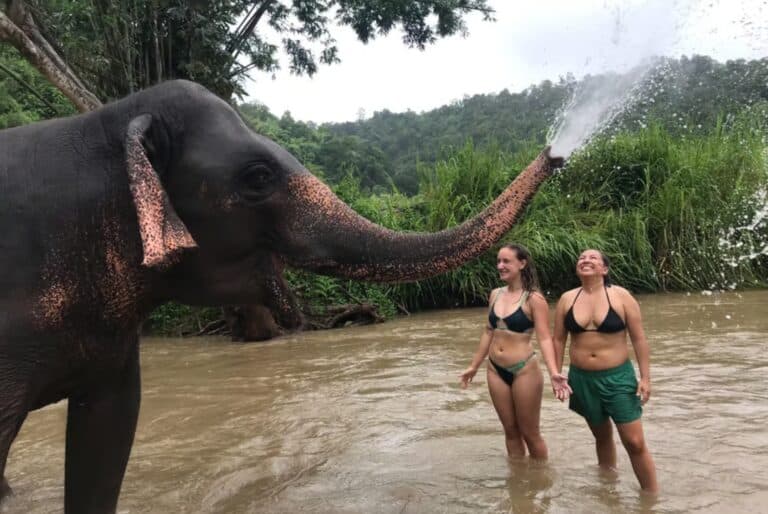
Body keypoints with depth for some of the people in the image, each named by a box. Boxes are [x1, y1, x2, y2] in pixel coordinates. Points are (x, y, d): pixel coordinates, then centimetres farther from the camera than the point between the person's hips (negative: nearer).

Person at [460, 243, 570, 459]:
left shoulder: (534, 299, -12)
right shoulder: (495, 294, 5)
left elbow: (544, 338, -17)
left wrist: (553, 372, -31)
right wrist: (474, 366, 18)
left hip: (524, 370, -5)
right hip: (495, 370, 6)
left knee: (530, 434, 7)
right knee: (510, 431, 15)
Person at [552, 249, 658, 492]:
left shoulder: (621, 296, -8)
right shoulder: (567, 299, 0)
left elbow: (638, 339, -5)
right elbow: (559, 340, 6)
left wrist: (645, 377, -7)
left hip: (618, 377, -3)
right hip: (582, 379, 3)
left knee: (635, 442, -2)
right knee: (602, 435, 18)